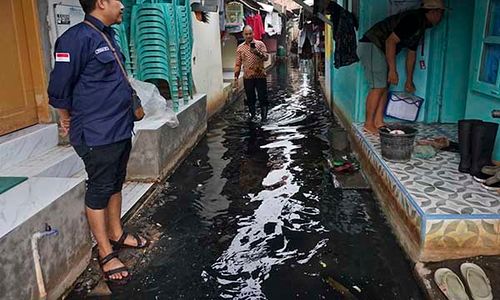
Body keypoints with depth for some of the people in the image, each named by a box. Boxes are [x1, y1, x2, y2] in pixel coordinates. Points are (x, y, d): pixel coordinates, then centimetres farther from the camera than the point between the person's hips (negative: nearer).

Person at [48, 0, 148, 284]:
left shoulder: (107, 35, 11)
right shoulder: (77, 37, -17)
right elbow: (59, 88, -13)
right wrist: (69, 121, 1)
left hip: (121, 129, 9)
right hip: (97, 134, -8)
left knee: (116, 184, 19)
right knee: (100, 190, 3)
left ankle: (117, 234, 36)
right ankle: (106, 253, 16)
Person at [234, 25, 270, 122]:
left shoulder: (260, 44, 2)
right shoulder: (240, 47, 8)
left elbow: (266, 57, -9)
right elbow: (238, 64, 9)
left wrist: (258, 53, -27)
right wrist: (236, 77, 3)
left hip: (260, 76, -2)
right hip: (247, 77, 2)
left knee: (263, 97, 1)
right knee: (250, 98, 8)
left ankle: (264, 116, 12)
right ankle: (252, 114, 22)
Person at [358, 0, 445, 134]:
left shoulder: (421, 27, 15)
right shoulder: (414, 19, -17)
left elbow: (411, 54, 22)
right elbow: (391, 41, -24)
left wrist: (409, 80, 26)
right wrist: (392, 70, -24)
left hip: (381, 50, 10)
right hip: (372, 46, -10)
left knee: (385, 85, 8)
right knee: (378, 87, -11)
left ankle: (378, 121, 11)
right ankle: (369, 124, -5)